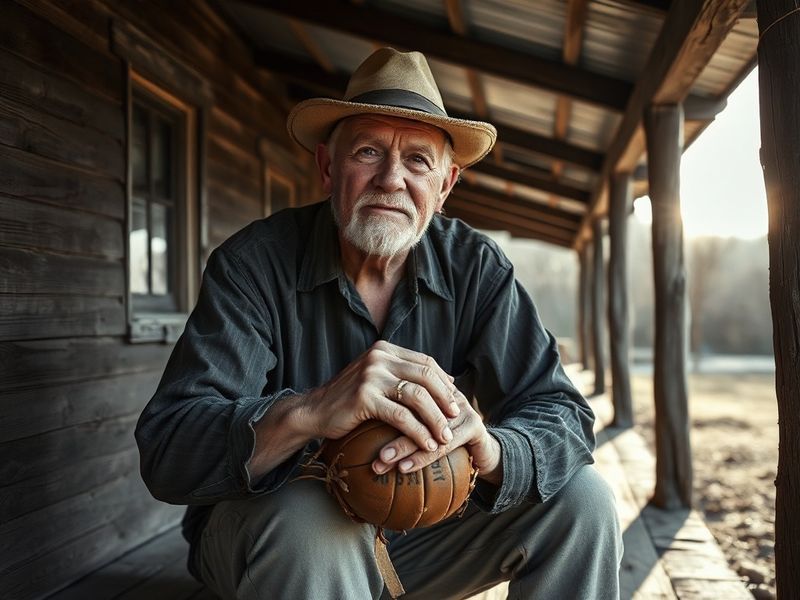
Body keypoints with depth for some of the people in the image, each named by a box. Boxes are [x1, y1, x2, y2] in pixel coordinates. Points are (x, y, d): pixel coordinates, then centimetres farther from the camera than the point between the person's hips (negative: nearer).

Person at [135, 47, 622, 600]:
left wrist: (489, 447, -39)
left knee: (581, 497, -12)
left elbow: (563, 414, -14)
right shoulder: (255, 263, -18)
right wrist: (308, 413, -47)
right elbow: (165, 450, -26)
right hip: (274, 537, -3)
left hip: (422, 529, 4)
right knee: (305, 518, -36)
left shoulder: (475, 267, -9)